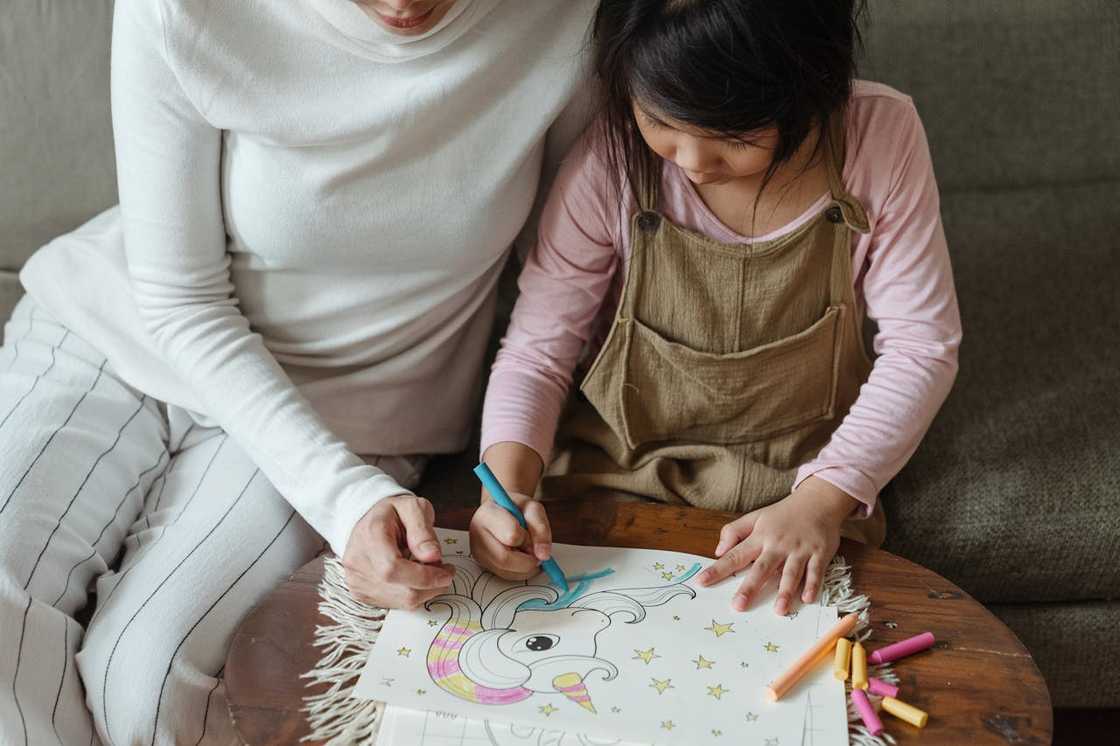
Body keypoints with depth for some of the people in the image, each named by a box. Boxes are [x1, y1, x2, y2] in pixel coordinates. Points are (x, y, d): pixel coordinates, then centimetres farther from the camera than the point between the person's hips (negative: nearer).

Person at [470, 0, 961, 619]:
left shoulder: (880, 136, -16)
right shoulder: (613, 162, -17)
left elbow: (920, 347, -10)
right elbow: (537, 349, -8)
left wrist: (821, 501, -21)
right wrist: (507, 485, -27)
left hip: (803, 482, -1)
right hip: (617, 476, 1)